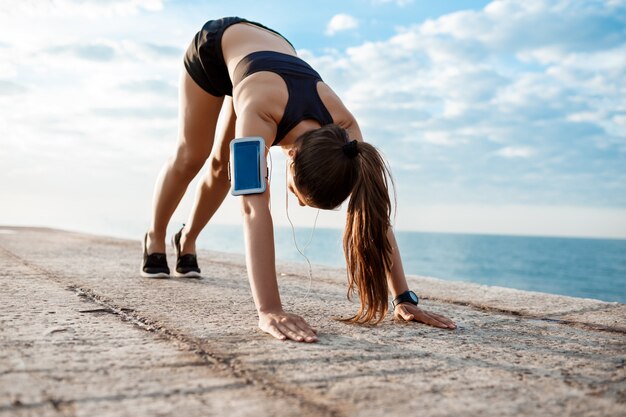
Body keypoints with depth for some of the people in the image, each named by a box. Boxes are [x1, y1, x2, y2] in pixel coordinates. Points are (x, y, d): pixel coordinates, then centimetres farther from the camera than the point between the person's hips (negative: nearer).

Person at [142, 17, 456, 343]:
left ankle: (187, 240, 37)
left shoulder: (342, 123, -36)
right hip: (216, 45, -3)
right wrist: (269, 310, -64)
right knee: (190, 158, 7)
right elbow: (254, 208, -57)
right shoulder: (259, 112, -49)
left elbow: (374, 215, -35)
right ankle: (154, 238, 34)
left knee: (222, 164, 10)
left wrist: (404, 299, -36)